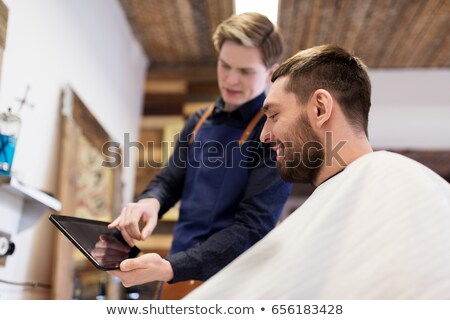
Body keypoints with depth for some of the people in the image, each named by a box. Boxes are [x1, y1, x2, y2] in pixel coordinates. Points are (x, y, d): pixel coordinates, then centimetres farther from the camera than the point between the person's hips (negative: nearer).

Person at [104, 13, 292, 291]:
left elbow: (252, 227, -20)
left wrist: (169, 268, -30)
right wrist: (150, 201, -16)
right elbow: (170, 180, 8)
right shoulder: (199, 122, 7)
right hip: (179, 276, 6)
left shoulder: (275, 133, -15)